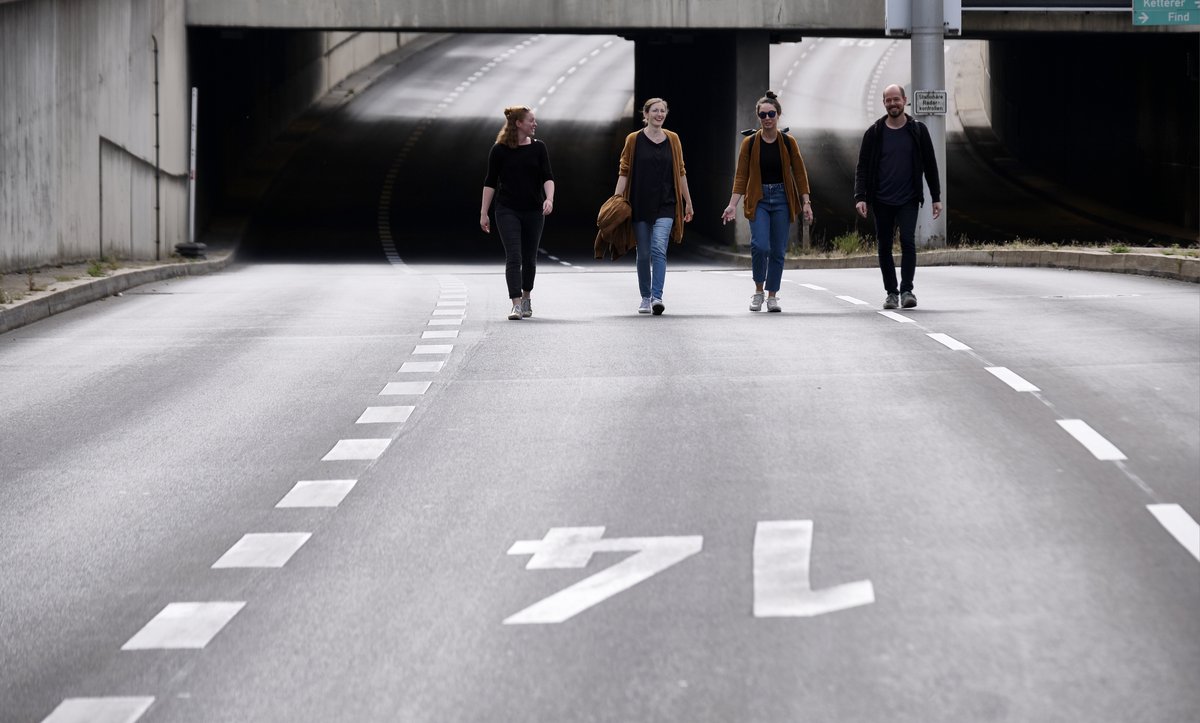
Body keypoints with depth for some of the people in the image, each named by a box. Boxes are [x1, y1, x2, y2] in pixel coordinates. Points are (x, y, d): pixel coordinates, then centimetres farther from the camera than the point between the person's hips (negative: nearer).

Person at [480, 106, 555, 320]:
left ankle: (526, 297, 32)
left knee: (529, 258, 11)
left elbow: (547, 177, -2)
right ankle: (516, 304, -17)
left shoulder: (538, 148, 4)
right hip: (508, 211, -3)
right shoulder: (500, 150, -3)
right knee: (513, 256, -13)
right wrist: (483, 213, -1)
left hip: (533, 212, 3)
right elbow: (490, 182, 1)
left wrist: (549, 199, -21)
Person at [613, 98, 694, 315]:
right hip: (640, 205, 0)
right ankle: (645, 299, 19)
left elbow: (680, 172, 12)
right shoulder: (634, 140, 2)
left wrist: (688, 202, 14)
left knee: (659, 248, -17)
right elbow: (624, 172, 0)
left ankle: (657, 297, -23)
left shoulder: (673, 139, 7)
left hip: (665, 205, 0)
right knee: (643, 254, 6)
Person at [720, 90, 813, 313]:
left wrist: (806, 203, -2)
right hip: (758, 199, -1)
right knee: (760, 245, -17)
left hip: (782, 198, 1)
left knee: (778, 250, 2)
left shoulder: (788, 142, 1)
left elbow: (800, 173, 5)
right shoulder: (750, 143, 0)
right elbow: (741, 176, -1)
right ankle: (758, 291, 2)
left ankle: (772, 295, 14)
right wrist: (732, 204, -9)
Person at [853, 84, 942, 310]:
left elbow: (930, 165, 7)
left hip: (908, 200, -1)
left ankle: (907, 290, -13)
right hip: (882, 201, 1)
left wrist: (936, 197, 4)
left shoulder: (917, 130, 3)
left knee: (908, 241, -16)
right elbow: (862, 167, 3)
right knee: (884, 246, 4)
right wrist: (860, 197, -9)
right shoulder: (874, 133, 3)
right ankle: (891, 292, 13)